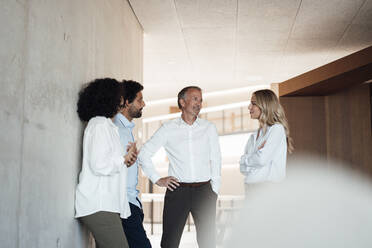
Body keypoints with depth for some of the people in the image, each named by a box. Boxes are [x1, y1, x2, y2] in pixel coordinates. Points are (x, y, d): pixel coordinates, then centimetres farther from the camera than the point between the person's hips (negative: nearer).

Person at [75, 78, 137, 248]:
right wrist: (124, 159, -2)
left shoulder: (106, 125, 23)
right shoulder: (100, 124, -8)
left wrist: (126, 158, 7)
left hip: (105, 205, 10)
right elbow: (99, 166, -17)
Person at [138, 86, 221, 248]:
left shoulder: (209, 128, 8)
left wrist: (214, 190, 3)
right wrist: (157, 179, 2)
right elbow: (144, 153, 8)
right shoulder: (168, 129, 4)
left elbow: (216, 161, 9)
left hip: (204, 190, 1)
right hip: (177, 190, -1)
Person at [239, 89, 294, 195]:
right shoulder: (254, 135, 16)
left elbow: (262, 159, -14)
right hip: (251, 187, 6)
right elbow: (243, 168, 12)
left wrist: (245, 159, 3)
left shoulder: (277, 128, -5)